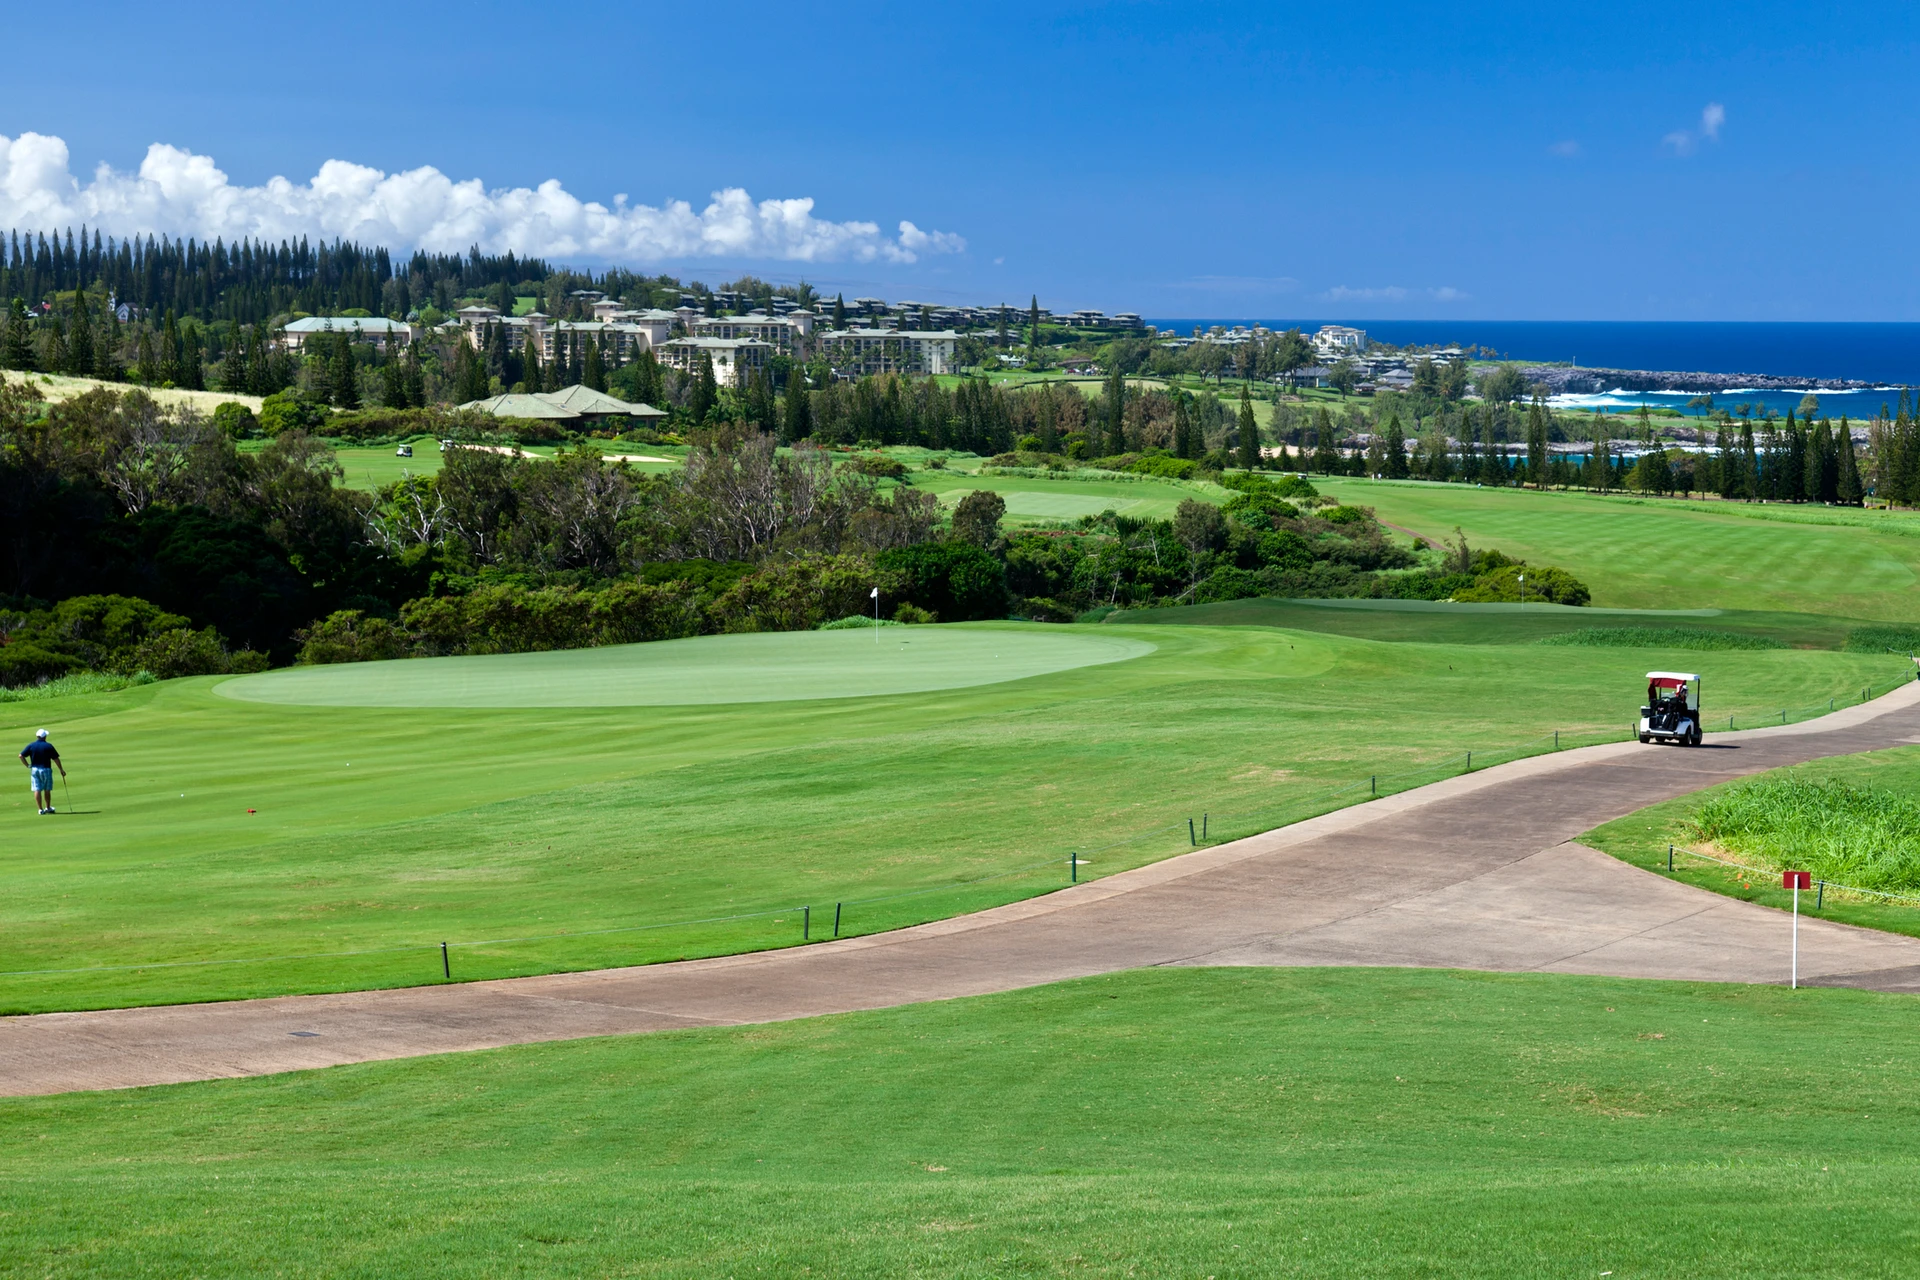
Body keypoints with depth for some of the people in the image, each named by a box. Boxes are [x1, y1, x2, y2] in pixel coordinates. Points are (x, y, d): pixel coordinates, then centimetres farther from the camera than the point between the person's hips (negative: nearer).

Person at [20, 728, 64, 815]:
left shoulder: (31, 746, -2)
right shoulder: (48, 746, -8)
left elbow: (21, 756, -7)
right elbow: (56, 759, -6)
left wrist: (27, 765, 2)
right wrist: (61, 770, 3)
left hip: (34, 770, 1)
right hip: (46, 769, -1)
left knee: (37, 790, 2)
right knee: (47, 790, 13)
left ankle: (41, 809, 0)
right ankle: (48, 808, 23)